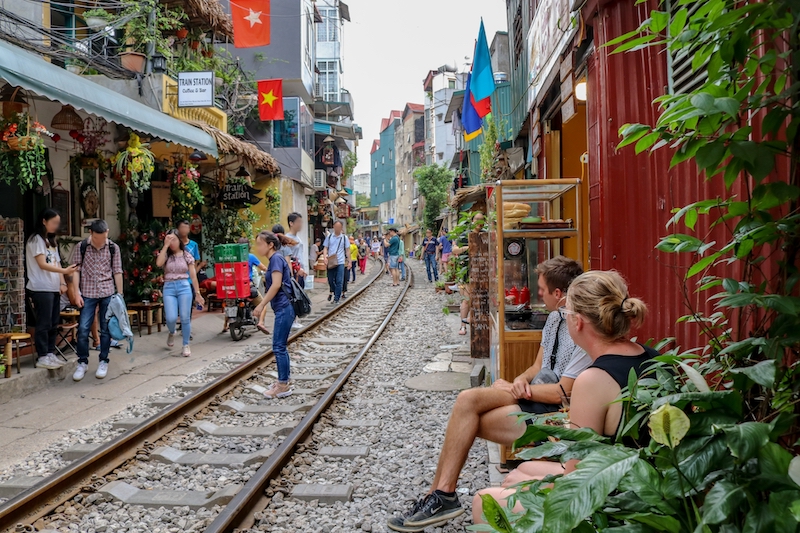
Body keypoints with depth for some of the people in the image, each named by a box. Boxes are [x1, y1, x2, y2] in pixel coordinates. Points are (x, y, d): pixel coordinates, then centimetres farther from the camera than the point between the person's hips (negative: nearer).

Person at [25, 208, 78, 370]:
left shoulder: (51, 241, 19)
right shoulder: (36, 239, -7)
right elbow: (42, 264, -16)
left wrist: (62, 283, 2)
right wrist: (64, 271, -27)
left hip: (54, 288, 8)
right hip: (41, 289, -8)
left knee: (54, 323, 9)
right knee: (44, 324, -6)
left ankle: (50, 354, 16)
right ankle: (42, 357, -1)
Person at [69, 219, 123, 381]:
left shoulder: (113, 248, 1)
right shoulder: (81, 247, -1)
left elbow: (117, 272, 3)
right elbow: (76, 270, -1)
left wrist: (120, 294, 2)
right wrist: (77, 293, -7)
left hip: (108, 293, 1)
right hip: (88, 293, 0)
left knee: (106, 329, 5)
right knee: (83, 329, -4)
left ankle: (103, 362, 17)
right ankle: (82, 362, 11)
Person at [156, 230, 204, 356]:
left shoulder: (187, 255, 6)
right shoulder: (166, 255, 7)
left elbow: (193, 276, 6)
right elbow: (159, 263, -17)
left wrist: (197, 293, 4)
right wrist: (165, 245, -14)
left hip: (184, 287, 0)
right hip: (169, 288, 1)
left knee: (185, 318, -4)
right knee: (171, 318, -11)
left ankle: (186, 345, 10)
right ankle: (172, 333, 24)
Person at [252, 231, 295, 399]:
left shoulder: (276, 258, -12)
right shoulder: (274, 259, 16)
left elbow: (276, 285, -20)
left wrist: (262, 304, -15)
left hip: (284, 308, -10)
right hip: (283, 308, 10)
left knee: (279, 347, -5)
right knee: (280, 347, 14)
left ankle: (283, 386, 2)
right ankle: (283, 381, 22)